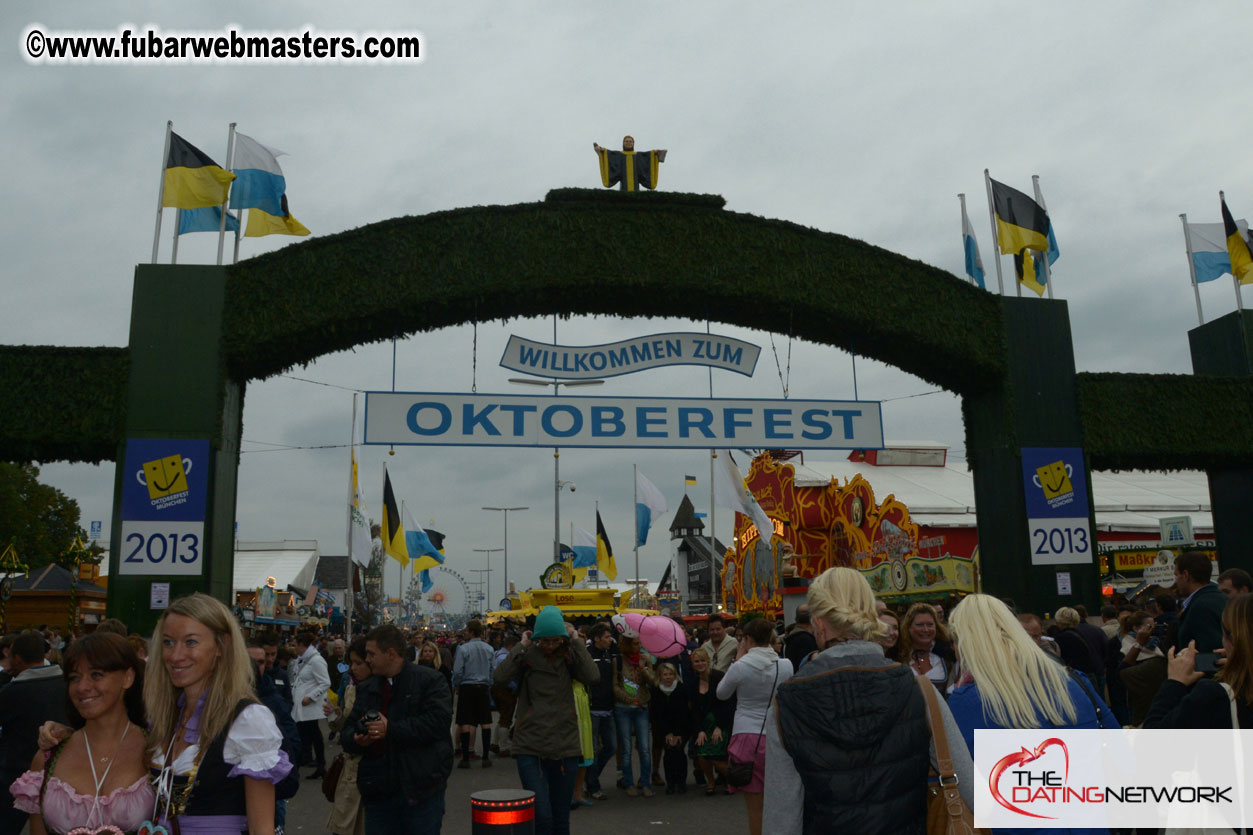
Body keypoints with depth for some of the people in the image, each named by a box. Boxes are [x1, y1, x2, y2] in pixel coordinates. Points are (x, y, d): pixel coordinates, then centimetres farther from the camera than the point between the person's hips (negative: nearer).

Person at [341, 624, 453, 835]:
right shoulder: (366, 689, 16)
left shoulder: (429, 680, -5)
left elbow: (439, 721, -18)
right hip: (378, 791, 6)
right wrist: (356, 739, -7)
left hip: (421, 790, -5)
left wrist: (391, 729, -19)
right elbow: (347, 731, 17)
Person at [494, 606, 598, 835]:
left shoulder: (569, 656, 3)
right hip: (530, 746, -2)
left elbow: (592, 677, -15)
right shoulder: (527, 656, 0)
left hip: (565, 745, 2)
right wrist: (522, 646, -15)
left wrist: (575, 642, -12)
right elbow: (501, 677, -18)